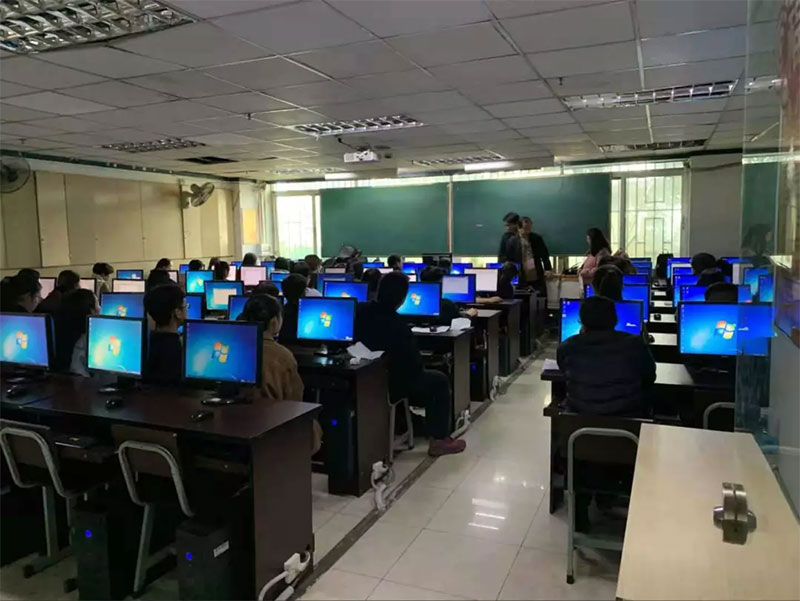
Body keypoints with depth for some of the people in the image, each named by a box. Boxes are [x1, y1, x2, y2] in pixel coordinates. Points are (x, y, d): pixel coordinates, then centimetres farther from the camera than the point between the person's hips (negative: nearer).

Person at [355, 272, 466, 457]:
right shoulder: (396, 323, -29)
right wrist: (420, 368, 4)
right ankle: (439, 440, 12)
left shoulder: (362, 310, -6)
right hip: (388, 383, -8)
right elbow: (414, 362, -20)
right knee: (440, 380, 10)